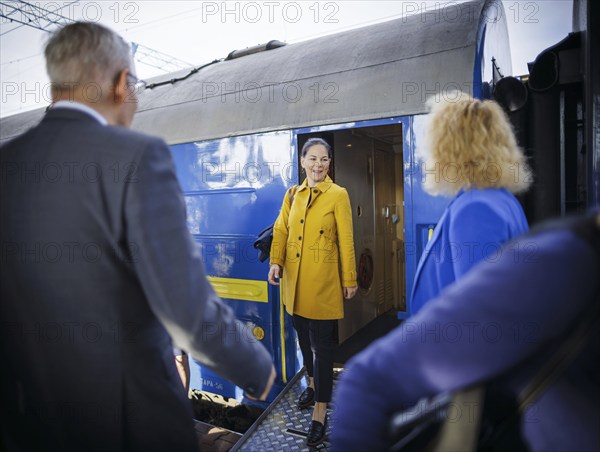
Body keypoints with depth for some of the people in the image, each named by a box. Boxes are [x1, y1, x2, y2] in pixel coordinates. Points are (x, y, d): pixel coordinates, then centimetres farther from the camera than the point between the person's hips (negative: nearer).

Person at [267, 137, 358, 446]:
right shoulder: (292, 194, 9)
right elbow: (280, 230, 4)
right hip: (294, 281, 5)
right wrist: (276, 261, -11)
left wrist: (349, 279, -4)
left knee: (321, 345, 0)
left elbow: (346, 240, -6)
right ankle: (312, 383, 44)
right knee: (304, 339, 20)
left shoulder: (338, 195, -5)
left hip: (322, 282, -5)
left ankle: (320, 413, 12)